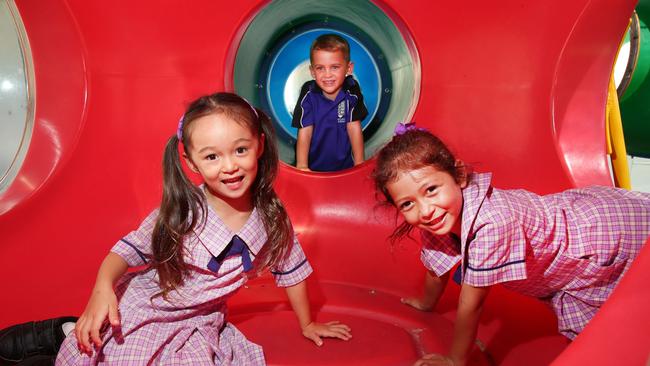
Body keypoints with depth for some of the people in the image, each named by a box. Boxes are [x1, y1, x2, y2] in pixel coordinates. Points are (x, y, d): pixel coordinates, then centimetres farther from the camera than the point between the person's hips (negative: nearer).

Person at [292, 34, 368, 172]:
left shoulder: (352, 90, -9)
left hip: (345, 164, 1)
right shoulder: (309, 93, -13)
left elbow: (354, 127, -5)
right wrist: (301, 166, -23)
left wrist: (359, 163, -6)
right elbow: (304, 131, -15)